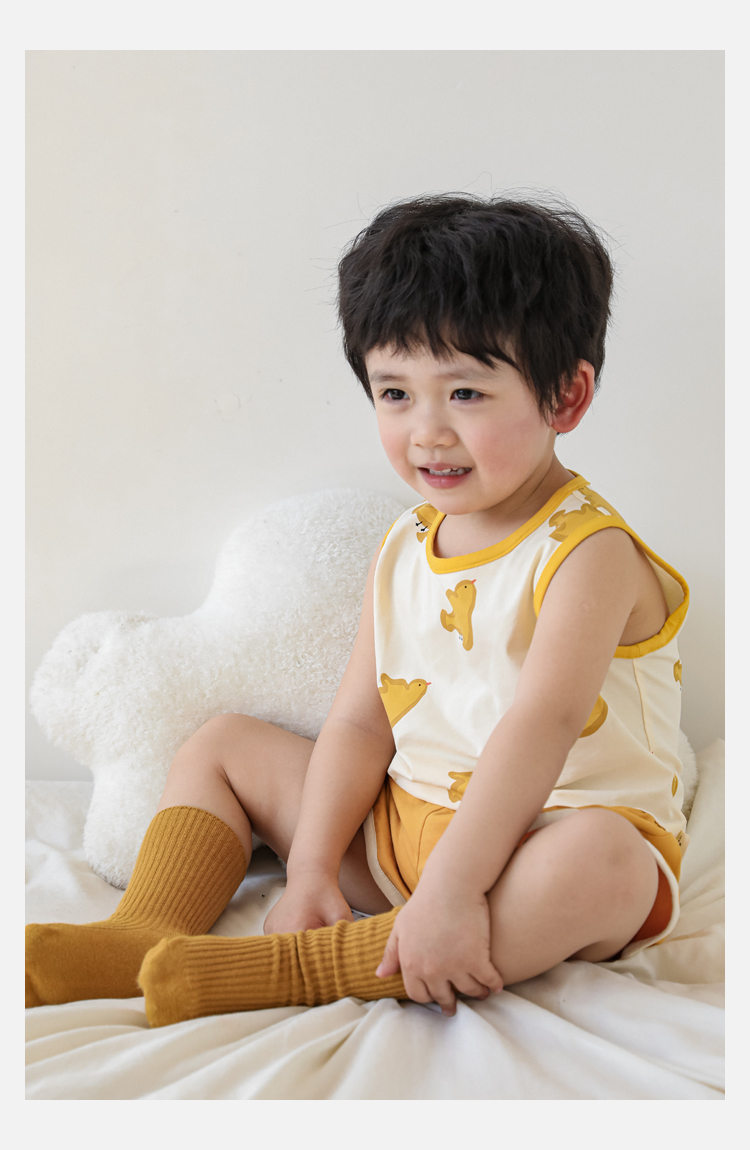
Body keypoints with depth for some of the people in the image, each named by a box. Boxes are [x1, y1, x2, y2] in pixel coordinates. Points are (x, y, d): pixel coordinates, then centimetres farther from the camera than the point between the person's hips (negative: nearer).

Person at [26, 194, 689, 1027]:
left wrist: (452, 886, -38)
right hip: (401, 831, 6)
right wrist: (311, 868, -9)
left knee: (601, 863, -41)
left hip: (540, 842, -6)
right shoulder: (404, 548, 3)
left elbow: (543, 722, -30)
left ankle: (287, 970, -37)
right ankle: (146, 940, -11)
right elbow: (359, 722, 1)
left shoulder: (588, 550, -18)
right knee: (223, 745, 10)